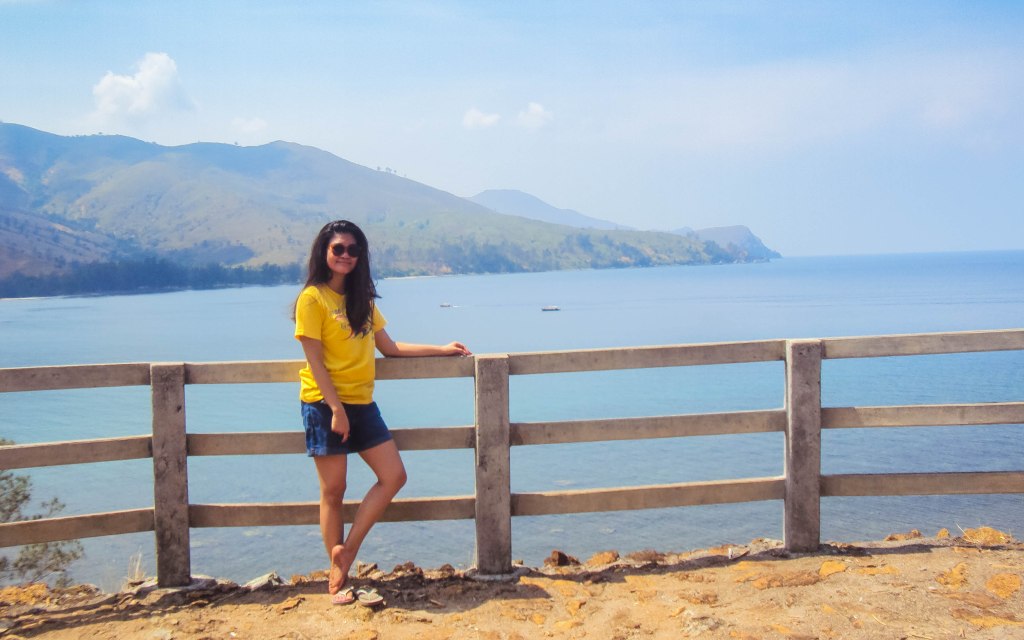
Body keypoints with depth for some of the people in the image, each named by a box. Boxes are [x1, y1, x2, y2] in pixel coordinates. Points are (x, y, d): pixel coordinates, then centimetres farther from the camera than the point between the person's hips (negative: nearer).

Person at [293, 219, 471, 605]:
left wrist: (442, 349, 13)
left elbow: (389, 348, 15)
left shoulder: (362, 298, 15)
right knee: (333, 491, 0)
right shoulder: (312, 298, -7)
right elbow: (314, 360, -11)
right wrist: (337, 408, -17)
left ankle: (347, 550, 11)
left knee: (393, 476, 1)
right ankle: (337, 580, 10)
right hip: (325, 404, -7)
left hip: (361, 403, 7)